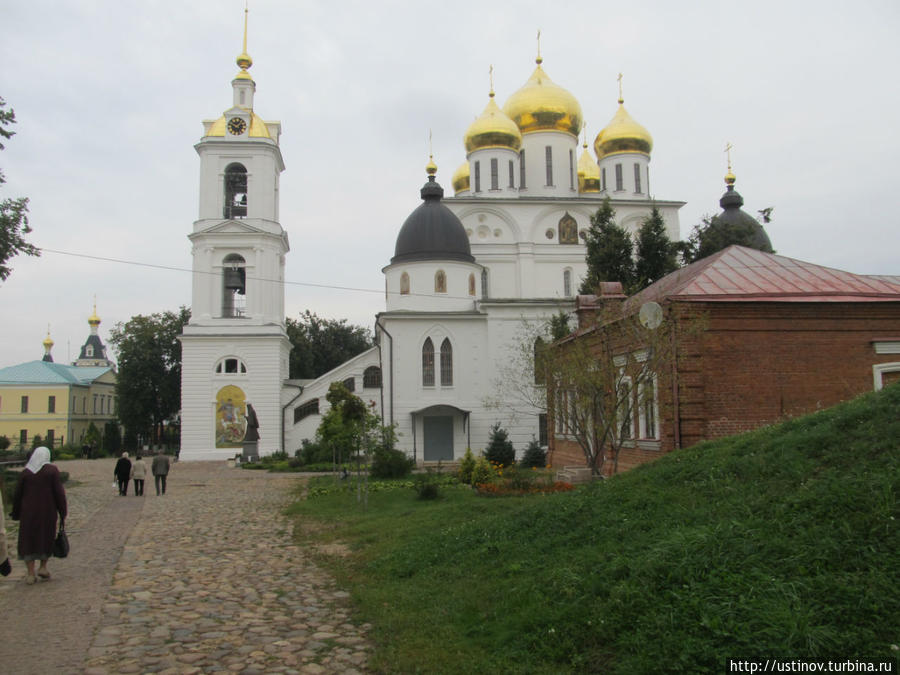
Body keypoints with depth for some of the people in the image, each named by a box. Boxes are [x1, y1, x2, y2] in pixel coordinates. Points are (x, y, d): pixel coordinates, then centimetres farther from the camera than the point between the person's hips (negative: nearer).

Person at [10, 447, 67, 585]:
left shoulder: (26, 472, 1)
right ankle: (43, 567, 14)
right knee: (47, 538, 19)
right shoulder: (52, 470, -5)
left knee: (29, 541, 8)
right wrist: (63, 513, -3)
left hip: (28, 512, 1)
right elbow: (59, 492, -9)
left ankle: (30, 574, 4)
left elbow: (17, 494, 3)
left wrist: (16, 514, 13)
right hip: (47, 511, -1)